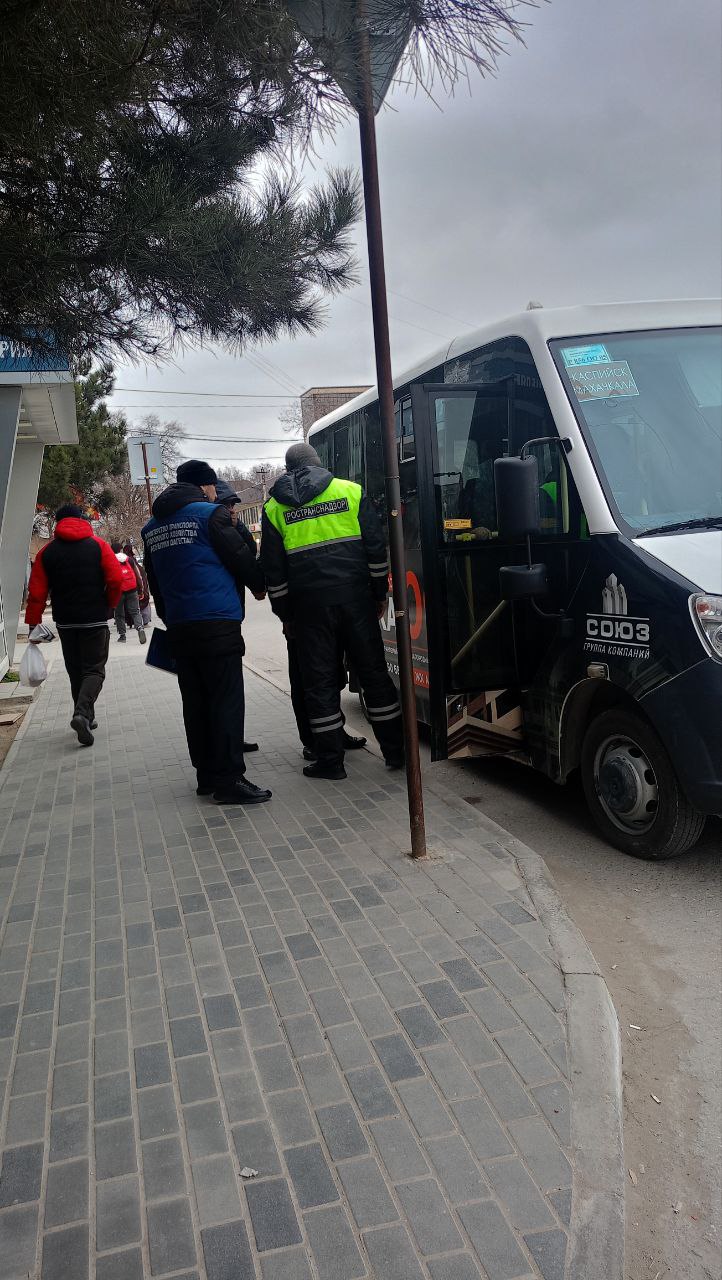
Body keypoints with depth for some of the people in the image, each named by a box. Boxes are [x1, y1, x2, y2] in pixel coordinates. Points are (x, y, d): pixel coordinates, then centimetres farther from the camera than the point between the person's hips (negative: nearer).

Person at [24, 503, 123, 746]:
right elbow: (116, 580, -9)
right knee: (94, 669, 0)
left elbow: (36, 592, -1)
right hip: (95, 620, -2)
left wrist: (33, 622, 4)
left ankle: (86, 718, 16)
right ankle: (82, 713, -22)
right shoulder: (98, 545, -1)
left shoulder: (47, 552, 4)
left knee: (75, 671, 14)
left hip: (65, 622, 2)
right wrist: (109, 607, 7)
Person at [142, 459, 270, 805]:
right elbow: (241, 559, -3)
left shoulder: (152, 528, 16)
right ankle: (228, 780, -8)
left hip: (179, 627, 7)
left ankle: (207, 775, 18)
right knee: (226, 699, -6)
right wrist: (261, 585, 15)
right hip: (216, 622, -7)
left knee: (195, 701, 12)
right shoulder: (210, 514, -5)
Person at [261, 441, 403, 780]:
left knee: (320, 681, 7)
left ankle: (330, 759, 9)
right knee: (373, 672, 9)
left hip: (309, 605, -1)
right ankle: (396, 750, 14)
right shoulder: (350, 491, 6)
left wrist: (285, 615, 12)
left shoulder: (274, 508, 7)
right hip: (355, 597, 1)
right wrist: (380, 594, 10)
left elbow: (274, 570, 5)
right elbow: (376, 548, 3)